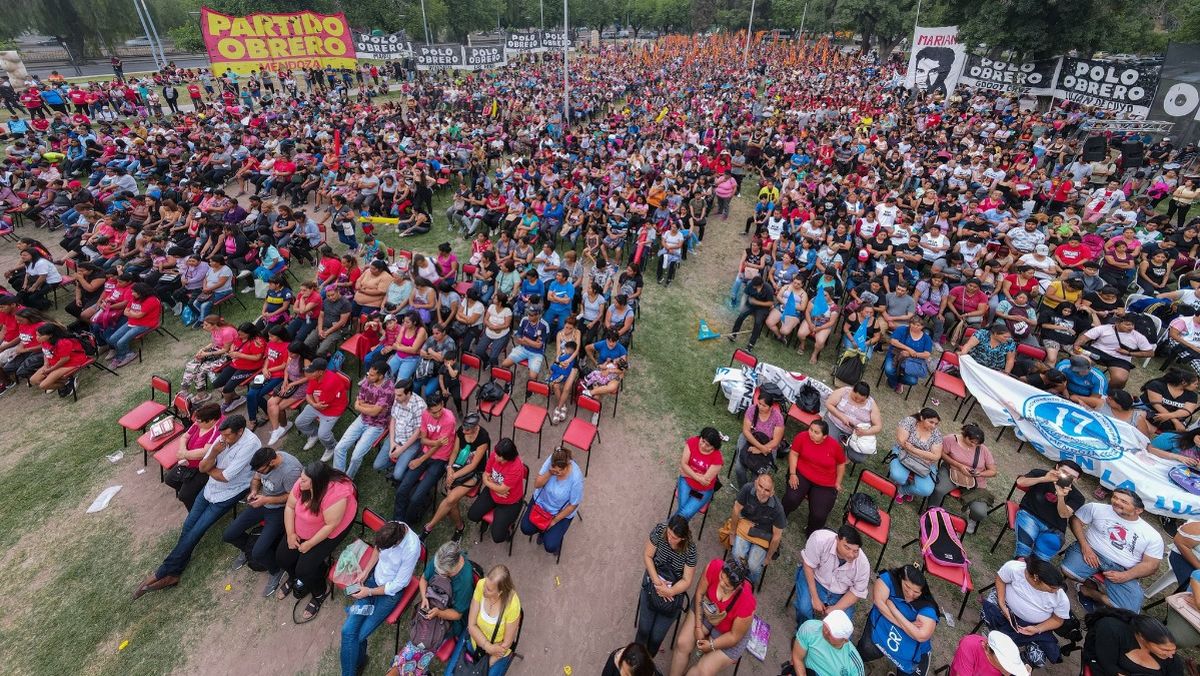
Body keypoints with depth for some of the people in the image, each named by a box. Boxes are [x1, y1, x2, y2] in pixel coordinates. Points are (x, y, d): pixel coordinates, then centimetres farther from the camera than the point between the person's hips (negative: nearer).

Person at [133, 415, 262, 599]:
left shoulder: (250, 443, -29)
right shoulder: (224, 437, -8)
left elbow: (226, 476, -24)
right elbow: (202, 468, -2)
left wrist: (209, 469, -4)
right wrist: (213, 454, -22)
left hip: (229, 493, -7)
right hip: (212, 486, 7)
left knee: (195, 531, -4)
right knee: (188, 526, 1)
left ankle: (162, 573, 9)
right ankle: (171, 574, 7)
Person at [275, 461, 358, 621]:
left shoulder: (335, 493, -38)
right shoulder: (302, 484, -19)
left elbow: (330, 525, -30)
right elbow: (290, 507, -5)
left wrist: (309, 545, -20)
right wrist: (290, 533, -10)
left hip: (328, 534, -6)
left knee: (305, 569, -14)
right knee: (282, 557, 3)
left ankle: (320, 592, 18)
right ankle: (294, 577, 37)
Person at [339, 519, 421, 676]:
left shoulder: (411, 549, -35)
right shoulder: (391, 528, -22)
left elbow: (397, 585, -20)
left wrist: (369, 592, -11)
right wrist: (365, 572, -2)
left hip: (391, 591, -5)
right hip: (374, 577, 5)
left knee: (357, 636, -9)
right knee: (348, 630, -6)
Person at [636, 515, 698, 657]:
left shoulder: (690, 549, -24)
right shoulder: (659, 530, -21)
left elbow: (687, 581, -15)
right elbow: (647, 556, -12)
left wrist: (669, 591, -25)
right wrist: (657, 581, -19)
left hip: (675, 589, -1)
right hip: (652, 583, 1)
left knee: (656, 637, 0)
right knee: (644, 629, -2)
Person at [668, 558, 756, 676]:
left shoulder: (747, 602, -38)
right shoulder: (714, 566, -33)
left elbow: (734, 636, -20)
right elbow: (700, 593, -15)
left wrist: (711, 645, -10)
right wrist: (698, 626, -13)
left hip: (728, 633, -3)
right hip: (705, 610, 3)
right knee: (682, 643, -10)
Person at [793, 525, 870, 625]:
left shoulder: (863, 564, -26)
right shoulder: (820, 539, -36)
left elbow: (857, 592, -9)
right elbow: (808, 565, -21)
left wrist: (835, 609, -20)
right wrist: (815, 598, -22)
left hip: (840, 595, 2)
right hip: (814, 577, -2)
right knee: (805, 608, -25)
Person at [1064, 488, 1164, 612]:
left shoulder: (1152, 536, 6)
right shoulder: (1096, 508, 4)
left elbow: (1151, 565, 3)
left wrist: (1125, 576, -15)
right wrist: (1084, 546, -11)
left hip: (1121, 570, 1)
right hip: (1092, 552, -1)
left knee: (1130, 608, -25)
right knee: (1068, 569, -33)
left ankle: (1089, 592, 2)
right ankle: (1091, 584, 0)